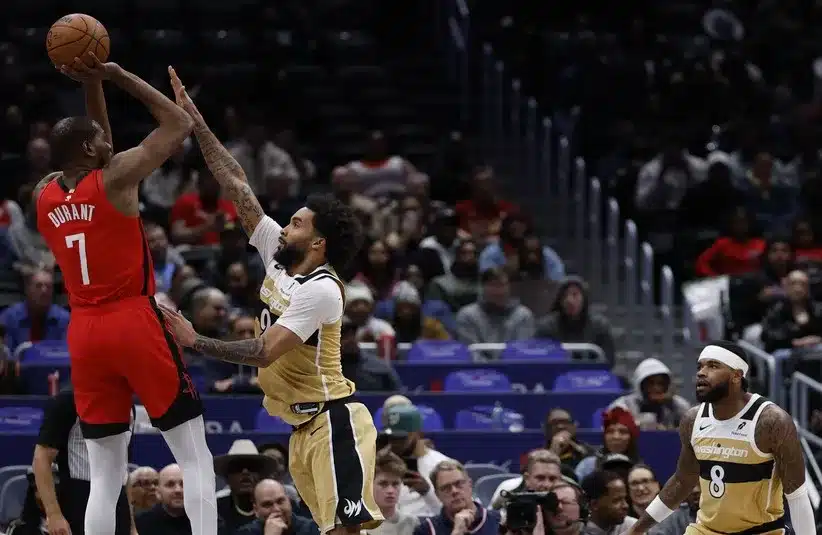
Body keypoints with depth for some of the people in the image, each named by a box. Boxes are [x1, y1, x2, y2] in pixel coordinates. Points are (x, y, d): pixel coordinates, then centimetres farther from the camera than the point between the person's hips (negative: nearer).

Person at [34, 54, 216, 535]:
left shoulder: (44, 197, 9)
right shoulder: (114, 179, -8)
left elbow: (99, 154, 27)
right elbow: (180, 124, -1)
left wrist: (92, 84, 17)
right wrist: (115, 75, 1)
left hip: (85, 334, 6)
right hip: (136, 324, -6)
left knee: (105, 475, 8)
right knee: (195, 457, 1)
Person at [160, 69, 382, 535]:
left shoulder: (320, 290, -17)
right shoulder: (280, 258, 7)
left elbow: (264, 352, -22)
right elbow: (237, 185, 7)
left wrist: (195, 342, -18)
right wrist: (195, 121, 7)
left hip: (334, 421, -9)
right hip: (304, 425, 9)